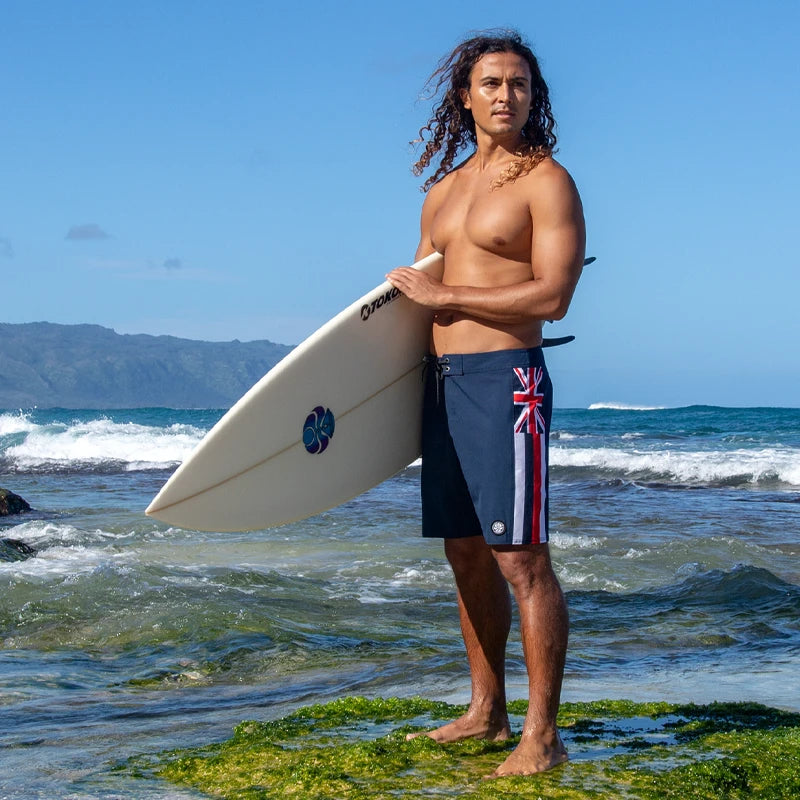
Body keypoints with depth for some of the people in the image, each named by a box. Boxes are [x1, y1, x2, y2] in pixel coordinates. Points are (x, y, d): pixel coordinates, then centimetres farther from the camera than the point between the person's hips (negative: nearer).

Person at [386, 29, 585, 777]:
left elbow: (552, 297, -16)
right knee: (466, 554, 11)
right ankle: (485, 710, 22)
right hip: (441, 380, 8)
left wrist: (442, 293, -12)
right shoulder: (442, 191, 18)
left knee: (521, 558, -8)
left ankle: (542, 735, -3)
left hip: (505, 379, -7)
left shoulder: (546, 181, -5)